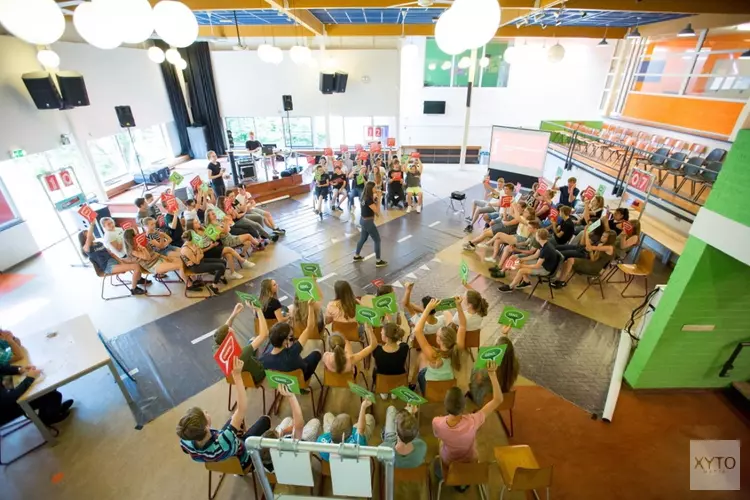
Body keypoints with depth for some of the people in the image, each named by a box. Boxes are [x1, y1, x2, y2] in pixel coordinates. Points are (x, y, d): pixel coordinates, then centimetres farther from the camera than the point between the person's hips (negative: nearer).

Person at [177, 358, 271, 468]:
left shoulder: (185, 442, -34)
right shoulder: (223, 445, -50)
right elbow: (242, 409, -52)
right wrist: (237, 376, -54)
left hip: (219, 459, 5)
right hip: (241, 461, -5)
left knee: (237, 415, 19)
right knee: (265, 419, 12)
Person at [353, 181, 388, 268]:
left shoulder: (364, 197, 1)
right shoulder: (369, 200, -27)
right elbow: (377, 212, -22)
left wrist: (374, 200, -6)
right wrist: (378, 201, -15)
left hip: (363, 220, 9)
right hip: (368, 222, -9)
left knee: (363, 238, 25)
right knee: (377, 240, 4)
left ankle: (356, 256, 40)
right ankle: (378, 261, 12)